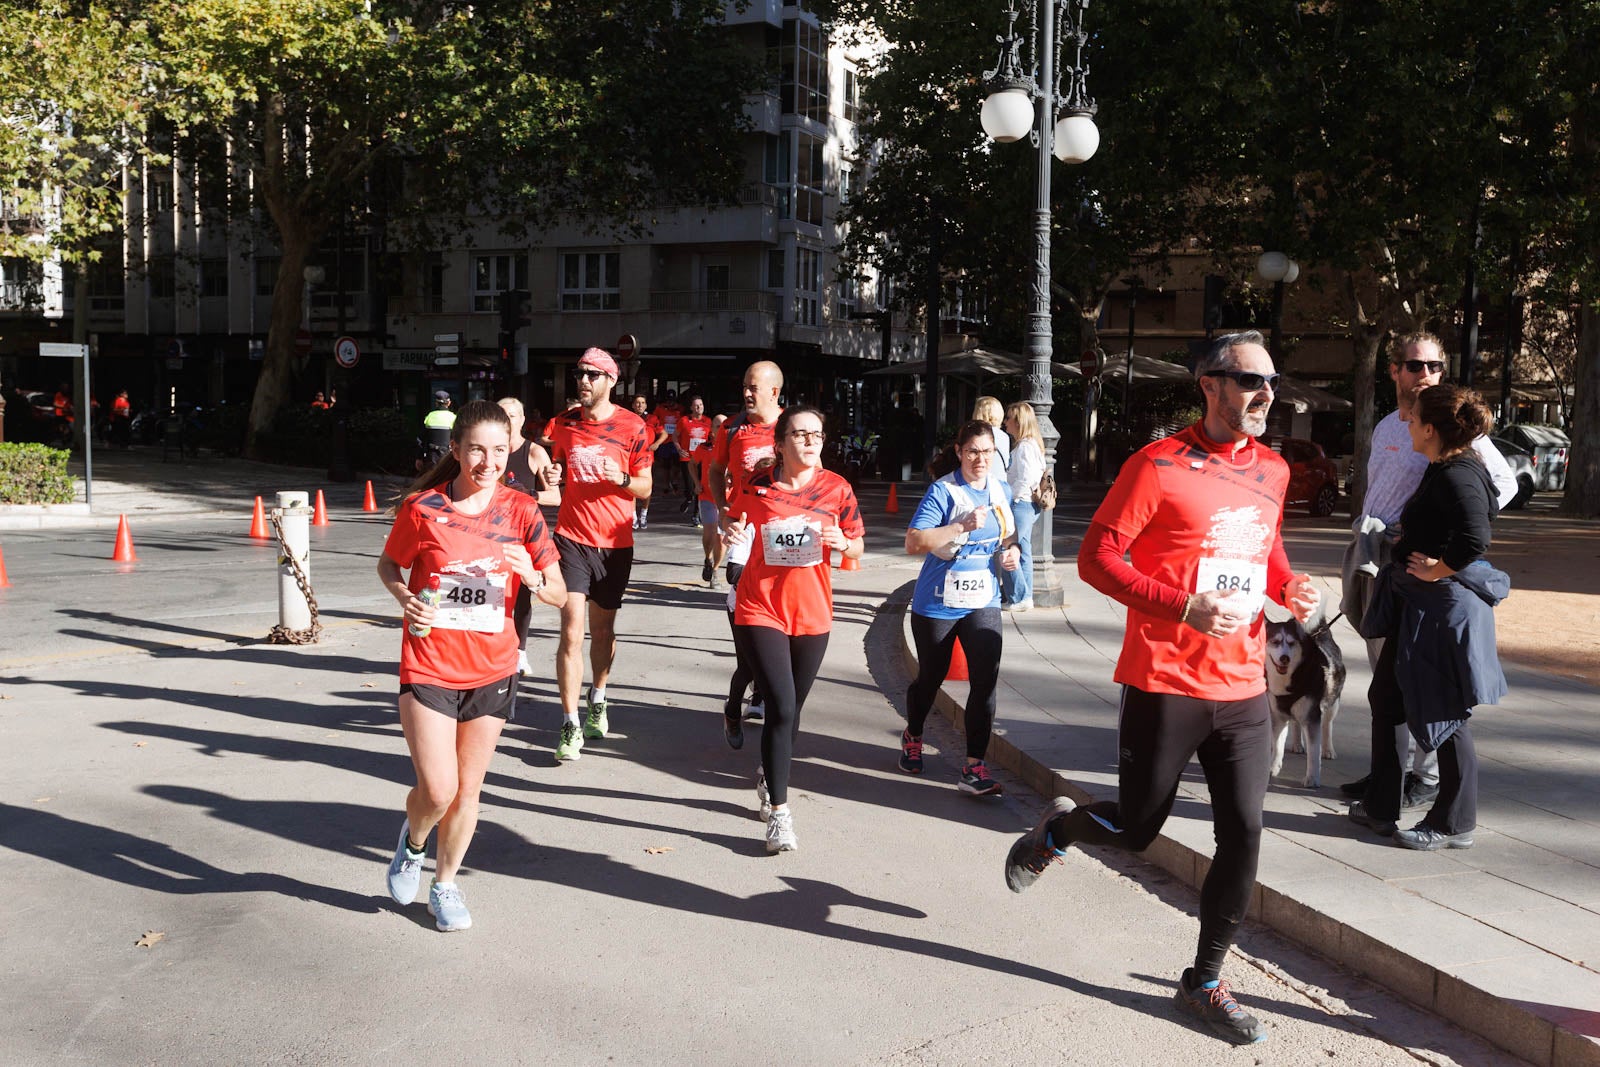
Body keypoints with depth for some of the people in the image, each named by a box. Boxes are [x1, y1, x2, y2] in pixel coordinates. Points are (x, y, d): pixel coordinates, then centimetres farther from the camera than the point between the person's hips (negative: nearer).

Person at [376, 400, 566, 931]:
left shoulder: (520, 512, -4)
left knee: (467, 790, 12)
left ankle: (445, 883, 35)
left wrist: (532, 577, -24)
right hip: (429, 665, -2)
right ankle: (412, 843, 28)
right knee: (437, 790, -8)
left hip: (491, 669, 2)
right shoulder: (422, 507, -8)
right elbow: (388, 564, 8)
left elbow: (560, 594, -2)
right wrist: (406, 598, -12)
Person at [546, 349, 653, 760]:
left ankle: (598, 699, 40)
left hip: (615, 542, 0)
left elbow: (645, 488, 2)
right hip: (572, 538, 0)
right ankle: (570, 726, -6)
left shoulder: (632, 427, -3)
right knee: (572, 630, -11)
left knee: (603, 629, 14)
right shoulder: (564, 423, 5)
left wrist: (621, 479, -18)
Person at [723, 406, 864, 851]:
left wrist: (842, 542, -16)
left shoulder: (837, 489, -2)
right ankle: (779, 812, -4)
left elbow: (857, 549, 6)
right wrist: (731, 531, -9)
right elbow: (733, 520, 14)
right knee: (781, 706, -14)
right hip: (759, 610, -3)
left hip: (812, 614, 3)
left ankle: (768, 777, 44)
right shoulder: (755, 486, -5)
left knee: (791, 712, 15)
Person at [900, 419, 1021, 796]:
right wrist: (963, 526, -32)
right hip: (937, 604, -4)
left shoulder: (1002, 489, 4)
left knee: (986, 679, -10)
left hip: (983, 602, 4)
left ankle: (974, 767, -4)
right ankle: (912, 737, 42)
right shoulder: (943, 491, -15)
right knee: (930, 677, 13)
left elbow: (1009, 533, 21)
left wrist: (1012, 550, -1)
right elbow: (913, 543, -25)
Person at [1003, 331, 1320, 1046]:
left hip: (1244, 690, 5)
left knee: (1243, 834, 4)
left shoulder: (1272, 470, 10)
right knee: (1136, 829, 7)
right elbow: (1096, 557, -12)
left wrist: (1291, 587, 3)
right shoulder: (1159, 465, -11)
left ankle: (1204, 981, 23)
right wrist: (1183, 606, -22)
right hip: (1166, 685, -5)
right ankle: (1057, 829, 41)